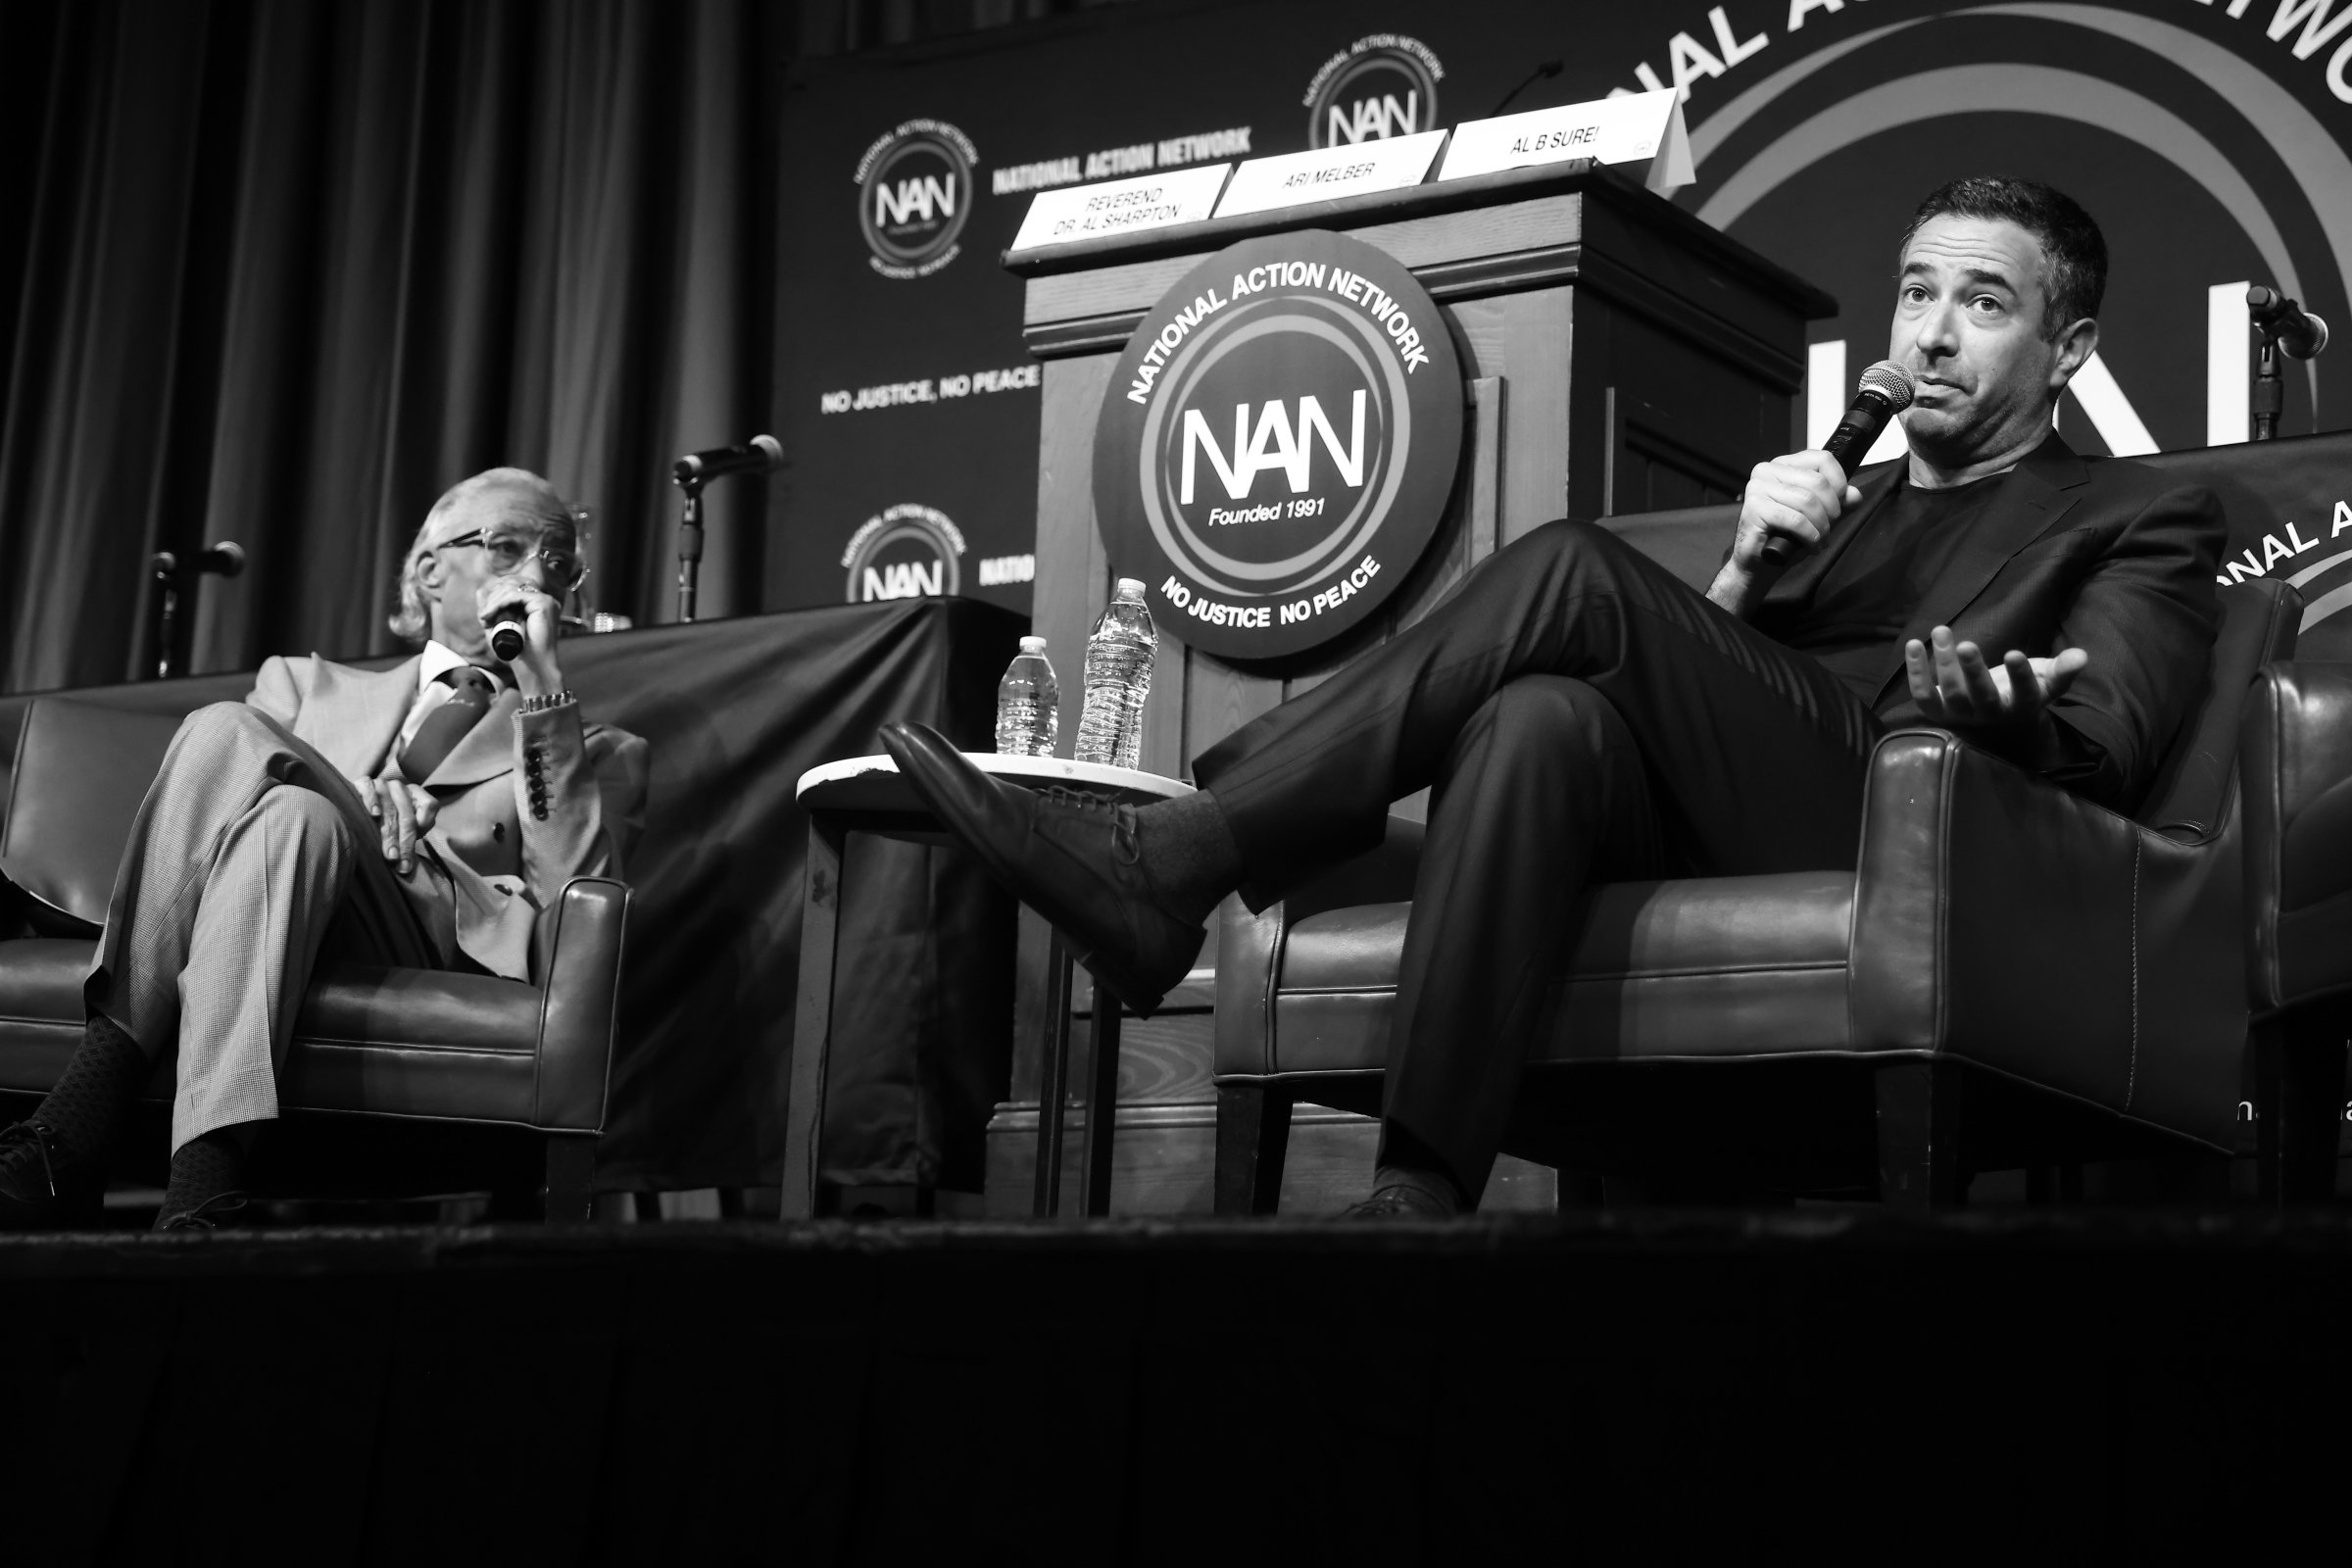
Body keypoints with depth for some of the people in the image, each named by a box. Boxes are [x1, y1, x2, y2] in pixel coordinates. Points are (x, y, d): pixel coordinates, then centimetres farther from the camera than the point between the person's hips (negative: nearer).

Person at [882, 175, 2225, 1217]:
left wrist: (2000, 707, -22)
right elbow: (1686, 687, 22)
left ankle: (1165, 869, -30)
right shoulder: (1834, 498, 34)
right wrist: (1744, 578, 3)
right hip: (1711, 842, 5)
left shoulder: (2142, 520, 20)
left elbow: (2105, 747, 0)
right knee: (1543, 718, -31)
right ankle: (1418, 1194, -41)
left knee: (1577, 570, -24)